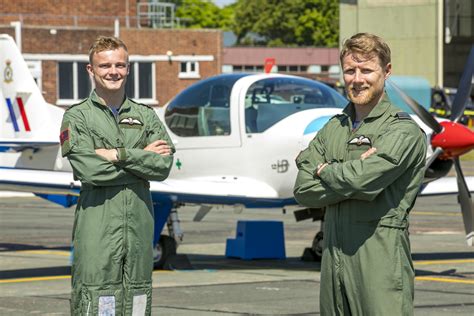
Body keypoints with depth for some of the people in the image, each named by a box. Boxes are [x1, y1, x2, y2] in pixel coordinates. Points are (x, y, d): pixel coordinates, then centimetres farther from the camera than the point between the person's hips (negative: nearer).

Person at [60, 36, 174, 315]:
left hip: (139, 225, 4)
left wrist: (118, 155, -10)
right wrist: (142, 157, -6)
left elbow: (164, 166, -1)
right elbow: (87, 169, -13)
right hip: (97, 227, -4)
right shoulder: (77, 117, 2)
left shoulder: (146, 116, 13)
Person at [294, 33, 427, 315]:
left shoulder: (404, 131, -4)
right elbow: (303, 191, 5)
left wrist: (325, 172, 1)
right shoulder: (333, 129, 16)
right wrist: (353, 172, -8)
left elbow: (364, 180, -19)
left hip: (382, 258, -6)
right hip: (334, 255, 6)